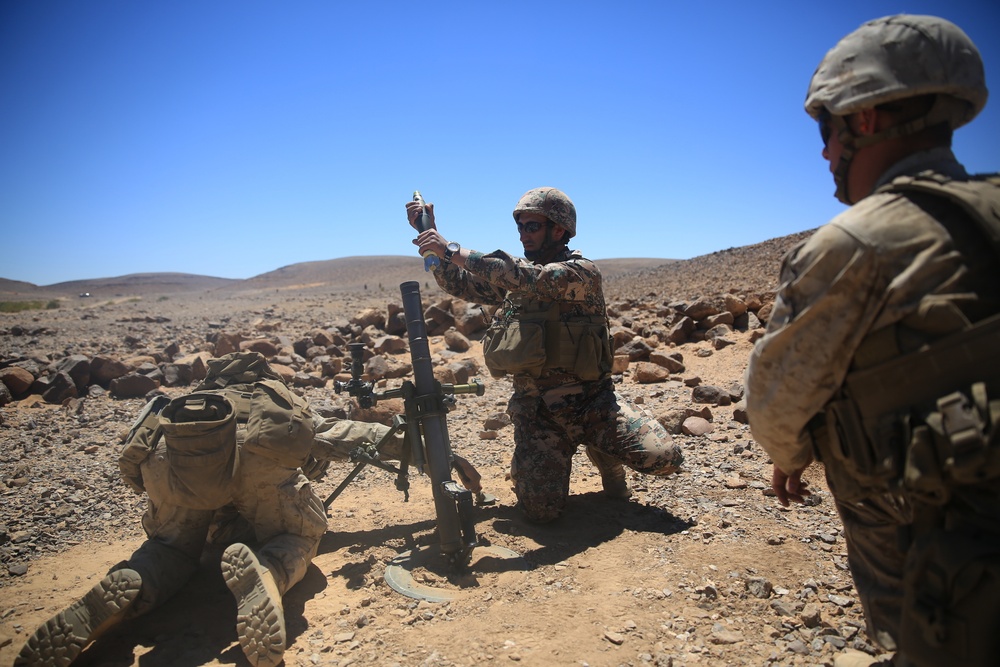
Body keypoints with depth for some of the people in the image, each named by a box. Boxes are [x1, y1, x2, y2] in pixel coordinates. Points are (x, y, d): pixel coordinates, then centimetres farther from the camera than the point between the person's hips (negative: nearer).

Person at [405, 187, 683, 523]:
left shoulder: (583, 272, -11)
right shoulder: (511, 277, 7)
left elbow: (529, 279, -27)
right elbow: (458, 283, 12)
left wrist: (451, 249, -28)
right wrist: (431, 235, -2)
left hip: (592, 402, -2)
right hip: (536, 411, 3)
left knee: (665, 457, -20)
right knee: (541, 510, -12)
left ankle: (605, 455, 12)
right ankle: (556, 458, 21)